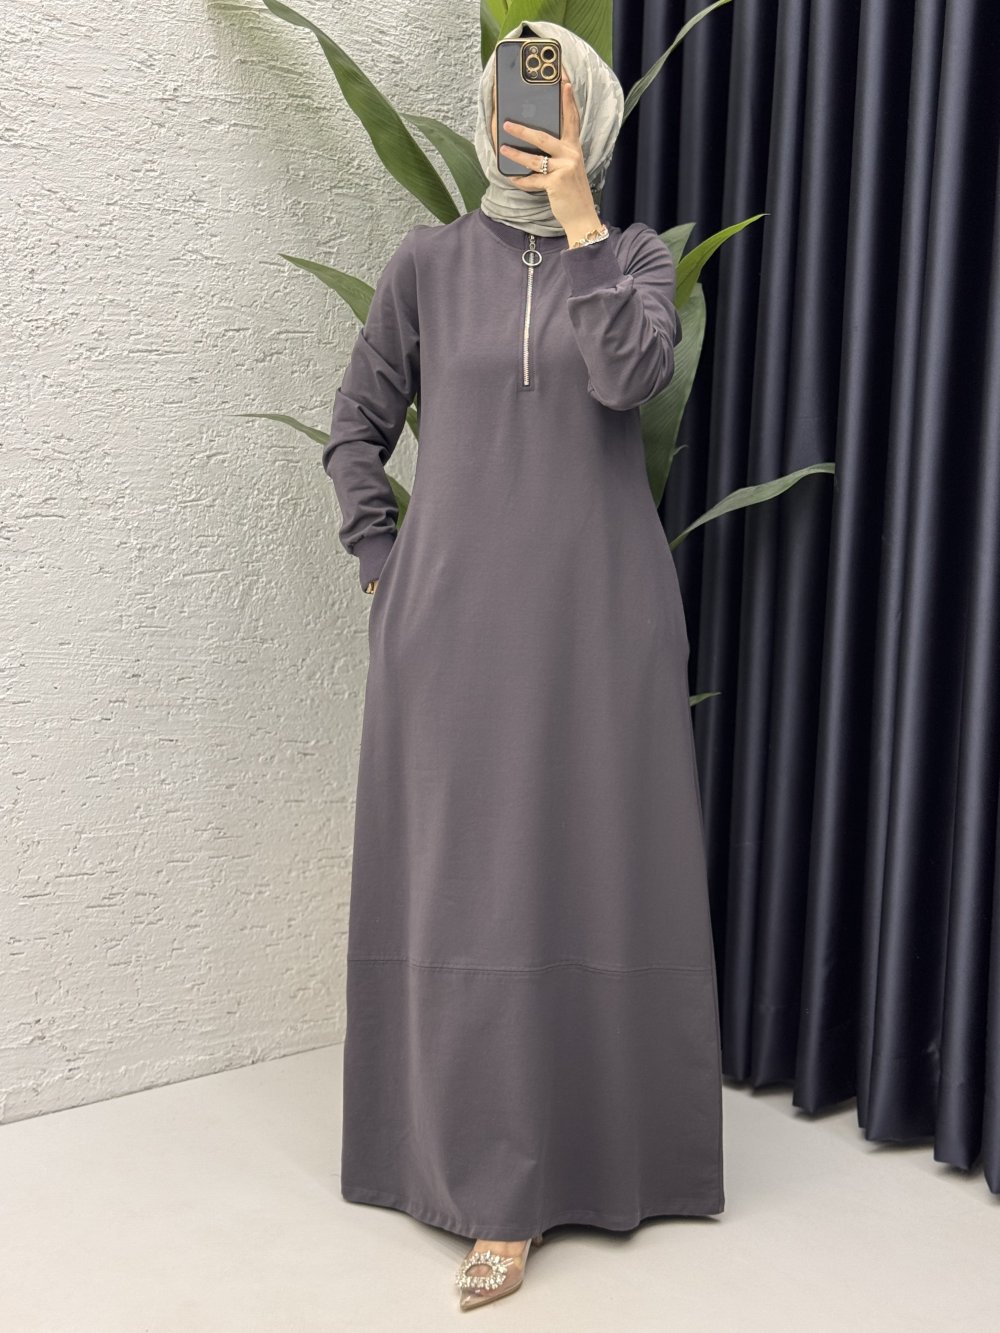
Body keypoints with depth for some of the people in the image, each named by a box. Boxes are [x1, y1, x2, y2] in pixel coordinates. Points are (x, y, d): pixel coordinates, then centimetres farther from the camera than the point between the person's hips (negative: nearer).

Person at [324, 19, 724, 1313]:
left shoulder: (635, 254, 7)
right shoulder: (429, 261, 6)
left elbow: (630, 376, -14)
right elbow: (356, 425, 12)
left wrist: (579, 221, -12)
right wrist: (382, 564, 3)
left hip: (595, 611, 0)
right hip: (458, 613, 0)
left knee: (594, 868, 4)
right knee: (470, 880, -1)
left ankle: (603, 1133, 22)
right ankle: (497, 1191, 9)